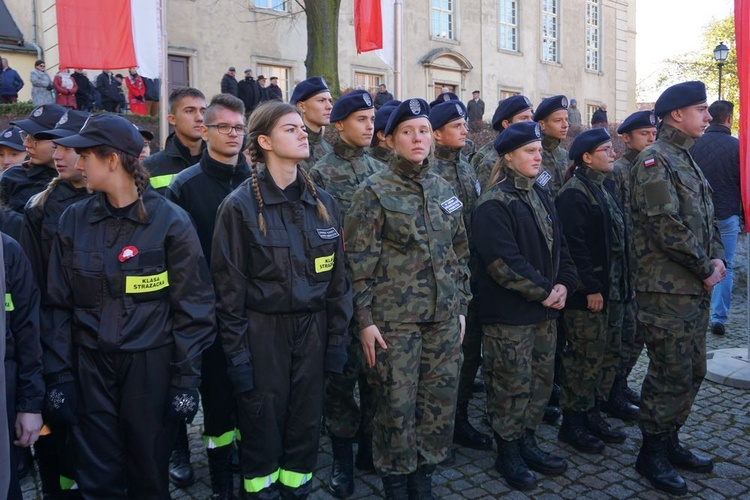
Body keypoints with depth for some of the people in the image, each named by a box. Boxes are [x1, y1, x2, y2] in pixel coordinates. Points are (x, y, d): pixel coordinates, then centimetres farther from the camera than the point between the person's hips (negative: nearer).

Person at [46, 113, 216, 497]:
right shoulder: (73, 221, 2)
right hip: (91, 366, 3)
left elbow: (193, 309, -7)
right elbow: (60, 305, 6)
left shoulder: (169, 221, -8)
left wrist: (186, 380, -8)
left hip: (151, 365, -2)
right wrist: (58, 377, 2)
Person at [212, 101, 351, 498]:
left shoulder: (322, 202, 5)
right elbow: (229, 287, -7)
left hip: (312, 328, 4)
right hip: (262, 331, -4)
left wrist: (336, 338, 5)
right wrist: (237, 353, -8)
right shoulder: (241, 205, -8)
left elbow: (337, 276, 7)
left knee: (305, 423, 12)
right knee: (262, 426, 8)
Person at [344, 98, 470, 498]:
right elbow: (360, 261, -8)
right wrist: (365, 319, -11)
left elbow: (459, 252, 15)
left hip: (444, 317, 5)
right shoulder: (374, 191, -5)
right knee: (397, 405, 4)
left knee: (440, 402, 11)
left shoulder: (444, 189, 10)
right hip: (395, 318, -5)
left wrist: (461, 307, 12)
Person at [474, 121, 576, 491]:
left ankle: (527, 442, 33)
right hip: (509, 314, -8)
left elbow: (558, 244, 15)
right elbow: (504, 261, -21)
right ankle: (508, 454, 20)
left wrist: (563, 284, -1)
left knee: (541, 380, 16)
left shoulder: (540, 195, 13)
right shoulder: (494, 204, -15)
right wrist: (544, 291, -15)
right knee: (512, 386, 3)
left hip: (545, 309, 8)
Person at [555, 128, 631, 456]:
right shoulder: (574, 193, -14)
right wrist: (591, 288, -21)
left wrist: (621, 284, 16)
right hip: (588, 292, -9)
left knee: (608, 356, 15)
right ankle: (572, 424, 14)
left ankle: (592, 414, 29)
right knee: (585, 358, -1)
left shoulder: (602, 189, 16)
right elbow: (574, 245, -21)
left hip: (612, 290, 10)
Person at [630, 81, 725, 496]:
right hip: (667, 290, -9)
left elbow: (706, 219, 19)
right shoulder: (655, 161, -13)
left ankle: (670, 442, 31)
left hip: (696, 289, 10)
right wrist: (705, 269, -13)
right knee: (671, 375, -2)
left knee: (692, 372, 16)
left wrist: (718, 259, 2)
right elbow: (667, 227, -21)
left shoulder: (687, 160, 17)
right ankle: (652, 454, 14)